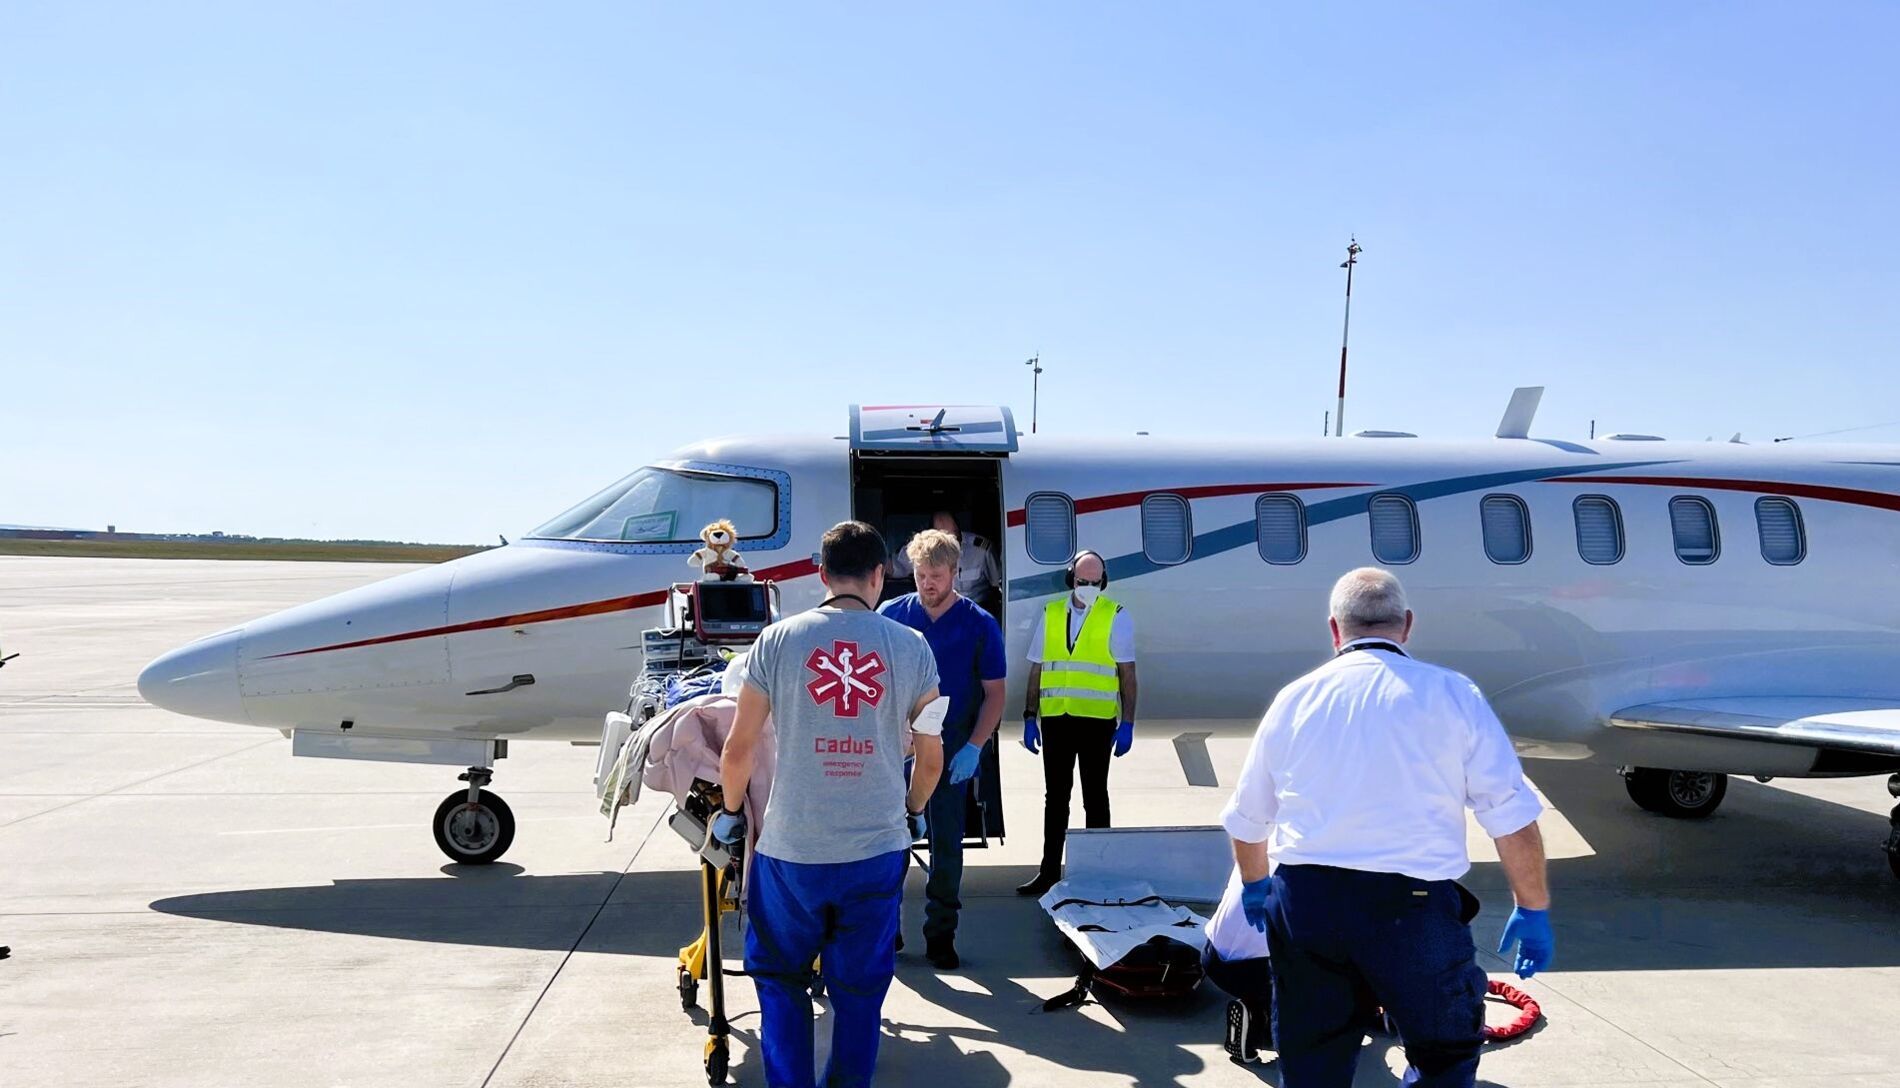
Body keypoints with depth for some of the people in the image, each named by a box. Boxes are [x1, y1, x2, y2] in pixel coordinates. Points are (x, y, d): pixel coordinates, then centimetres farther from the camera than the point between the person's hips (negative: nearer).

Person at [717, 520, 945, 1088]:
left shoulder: (778, 640, -6)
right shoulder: (912, 647, -3)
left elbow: (737, 752, -3)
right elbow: (930, 760, 4)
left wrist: (730, 812, 16)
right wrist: (913, 813, 24)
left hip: (790, 850, -1)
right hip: (878, 850, 1)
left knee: (780, 980, 19)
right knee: (860, 989, 16)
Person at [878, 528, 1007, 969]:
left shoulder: (980, 624, -2)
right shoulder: (891, 614, 1)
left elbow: (994, 693, 0)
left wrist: (973, 747, -11)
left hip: (952, 751, -1)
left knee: (947, 845, 6)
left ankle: (941, 933, 18)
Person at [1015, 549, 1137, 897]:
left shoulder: (1116, 616, 0)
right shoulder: (1051, 614, 9)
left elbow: (1127, 674, 0)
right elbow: (1036, 669, 12)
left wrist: (1127, 724, -6)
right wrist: (1030, 717, 8)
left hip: (1097, 719, -3)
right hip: (1055, 718, 3)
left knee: (1095, 796, 6)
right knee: (1055, 797, 10)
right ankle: (1049, 870, 17)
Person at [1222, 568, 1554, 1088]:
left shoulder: (1293, 699, 8)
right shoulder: (1453, 694, 0)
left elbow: (1246, 822, 18)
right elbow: (1514, 820, -3)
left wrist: (1255, 885, 35)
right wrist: (1534, 909, 11)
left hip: (1303, 903, 3)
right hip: (1411, 906, -3)